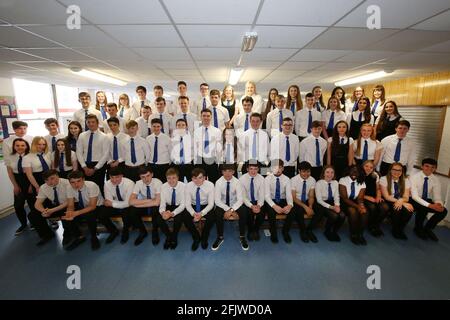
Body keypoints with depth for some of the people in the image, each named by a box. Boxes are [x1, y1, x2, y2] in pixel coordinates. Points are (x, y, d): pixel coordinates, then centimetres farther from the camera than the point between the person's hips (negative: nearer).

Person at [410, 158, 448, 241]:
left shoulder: (435, 180, -4)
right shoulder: (414, 177, -18)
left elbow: (437, 196, -7)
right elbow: (414, 196, -25)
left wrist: (439, 204, -31)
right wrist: (430, 205, -36)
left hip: (427, 200, 5)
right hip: (414, 200, -5)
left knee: (443, 210, -19)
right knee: (423, 208, -33)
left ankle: (427, 228, 6)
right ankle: (418, 228, -5)